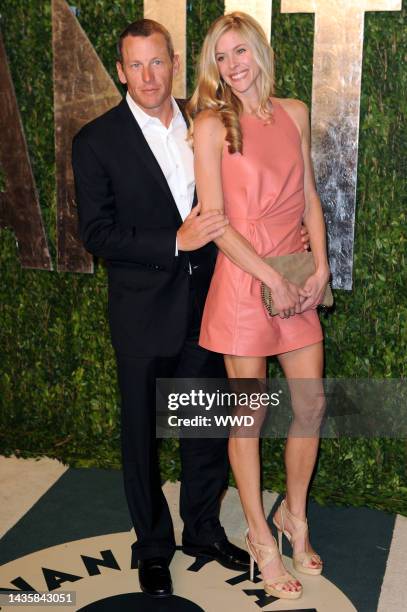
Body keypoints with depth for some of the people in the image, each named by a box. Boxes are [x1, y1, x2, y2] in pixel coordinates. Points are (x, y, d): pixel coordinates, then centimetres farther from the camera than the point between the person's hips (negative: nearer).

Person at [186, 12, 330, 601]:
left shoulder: (294, 113, 9)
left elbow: (309, 197, 12)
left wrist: (320, 267, -1)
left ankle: (294, 513, 33)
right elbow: (214, 221, -11)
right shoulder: (212, 124, -6)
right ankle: (261, 537, 23)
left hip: (298, 279, 5)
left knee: (312, 403, 9)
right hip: (243, 280, -5)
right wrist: (274, 280, -13)